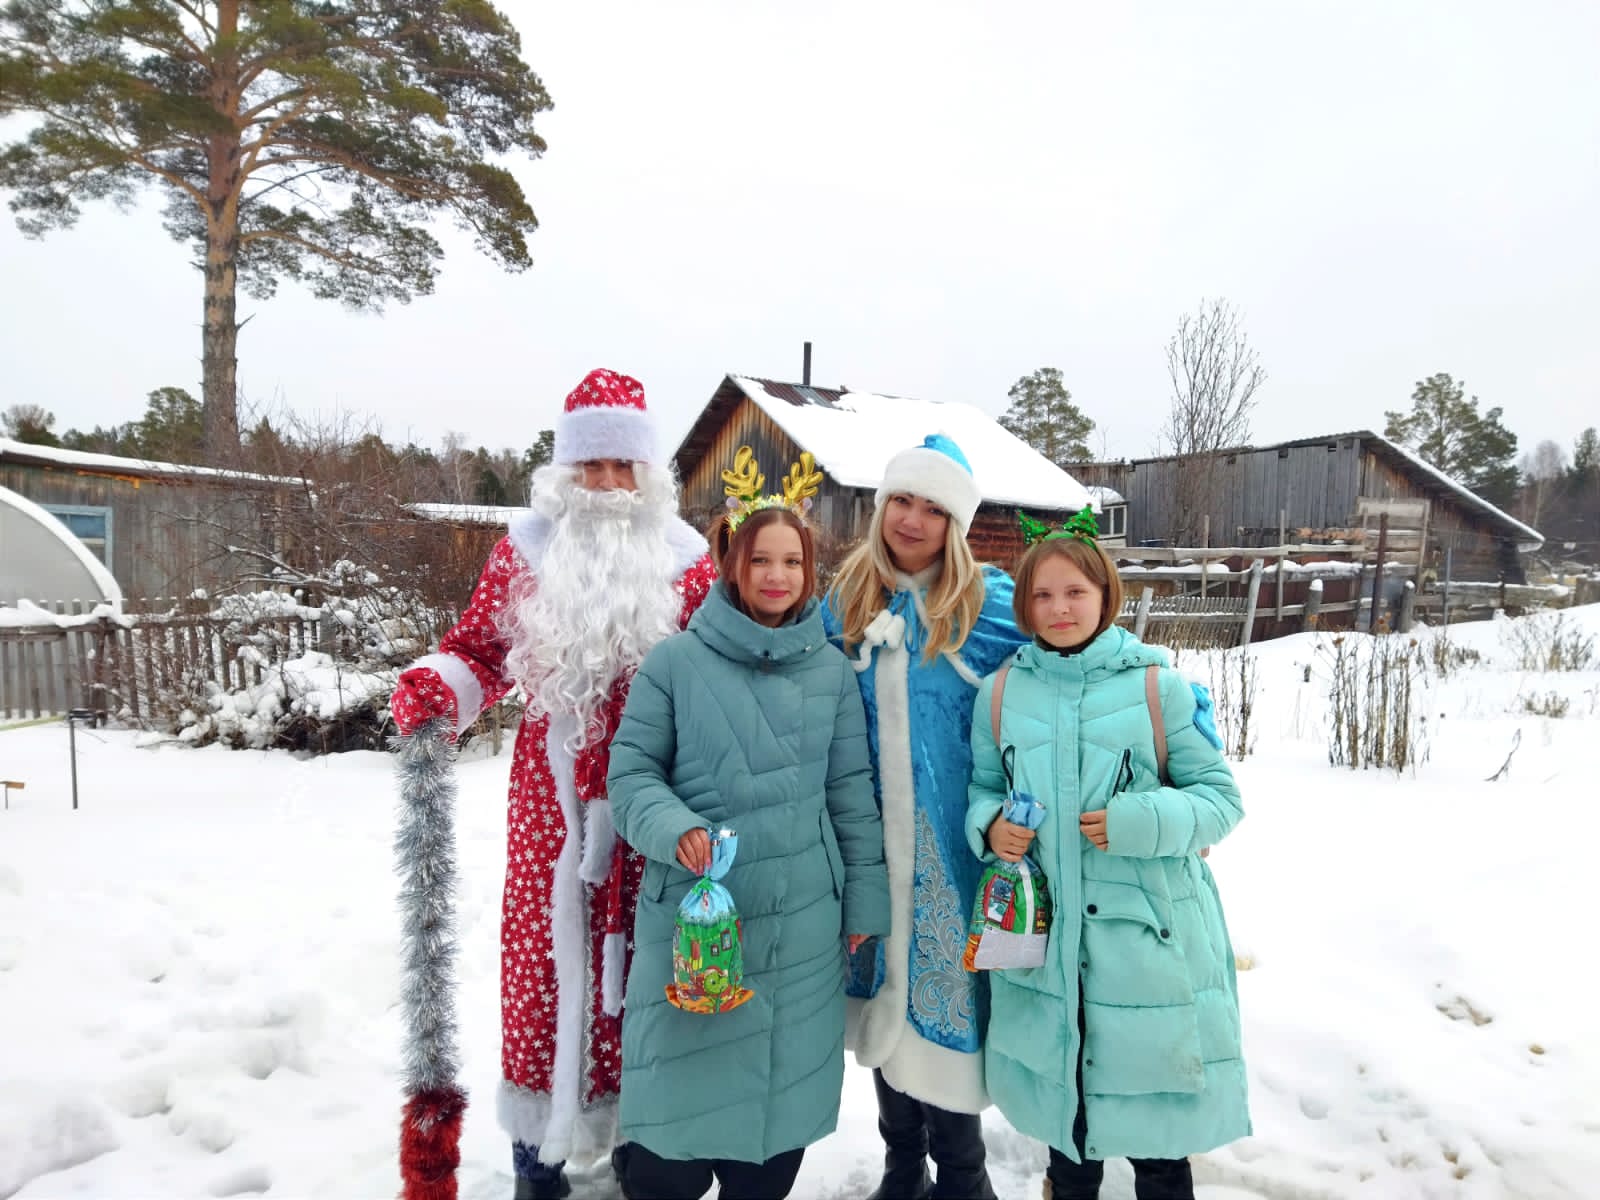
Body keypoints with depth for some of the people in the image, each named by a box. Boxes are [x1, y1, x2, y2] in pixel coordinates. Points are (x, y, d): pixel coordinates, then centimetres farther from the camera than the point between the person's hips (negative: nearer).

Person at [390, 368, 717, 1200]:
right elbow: (481, 649, 4)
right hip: (553, 790, 0)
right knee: (546, 945, 8)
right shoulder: (529, 545, 4)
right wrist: (433, 688, -15)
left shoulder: (684, 558, 4)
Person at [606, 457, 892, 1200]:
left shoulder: (832, 670, 4)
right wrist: (672, 828, -21)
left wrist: (864, 903, 7)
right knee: (682, 1086, 5)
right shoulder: (676, 661, -4)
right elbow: (630, 772, -3)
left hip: (804, 924, 3)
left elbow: (851, 793, 6)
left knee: (784, 1086, 16)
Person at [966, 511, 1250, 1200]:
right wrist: (990, 827, -10)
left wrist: (1138, 823, -21)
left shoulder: (1158, 687, -8)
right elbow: (983, 788, 12)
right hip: (1042, 933, 3)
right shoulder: (1001, 694, 0)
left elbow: (1220, 795, -4)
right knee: (1062, 1081, 22)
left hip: (1149, 935, -2)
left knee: (1154, 1121, 10)